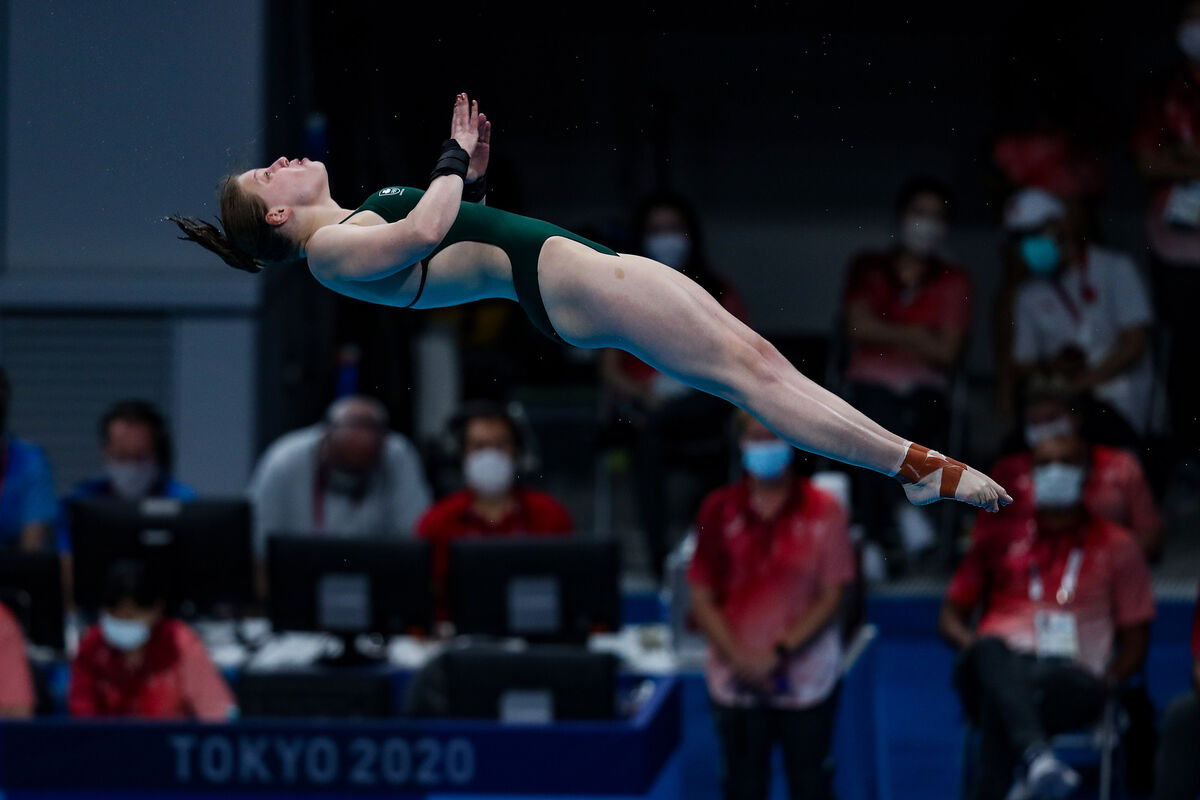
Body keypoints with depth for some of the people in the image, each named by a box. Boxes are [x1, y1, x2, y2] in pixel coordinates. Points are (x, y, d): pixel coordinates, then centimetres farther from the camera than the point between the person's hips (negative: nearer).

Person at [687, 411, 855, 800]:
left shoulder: (824, 512, -2)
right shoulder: (719, 512, 3)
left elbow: (831, 596, -4)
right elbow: (702, 599, 3)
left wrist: (778, 654, -13)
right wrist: (740, 659, -11)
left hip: (806, 678, -2)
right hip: (736, 683, 2)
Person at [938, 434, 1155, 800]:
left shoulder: (1116, 547, 22)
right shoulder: (1000, 536, 26)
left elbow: (1136, 638, 18)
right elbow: (950, 617, 23)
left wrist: (1107, 681, -5)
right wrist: (977, 647, -2)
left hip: (1069, 677, -1)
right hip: (995, 672, 1)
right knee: (992, 651, -40)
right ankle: (1036, 757, -64)